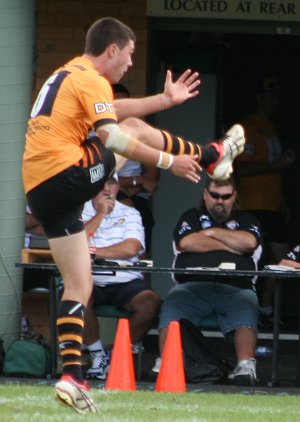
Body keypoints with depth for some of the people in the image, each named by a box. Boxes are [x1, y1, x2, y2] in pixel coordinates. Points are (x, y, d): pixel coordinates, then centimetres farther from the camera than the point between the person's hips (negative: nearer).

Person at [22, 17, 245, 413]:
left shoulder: (67, 75, 23)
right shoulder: (91, 80, -8)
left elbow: (113, 112, 37)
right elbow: (111, 136, -20)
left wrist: (166, 99, 42)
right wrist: (169, 161, -16)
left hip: (39, 193, 9)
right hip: (69, 173, -9)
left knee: (78, 286, 9)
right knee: (138, 132, 10)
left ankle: (72, 377, 0)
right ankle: (212, 156, 31)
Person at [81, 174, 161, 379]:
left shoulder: (130, 214, 12)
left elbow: (131, 248, -5)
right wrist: (101, 213, -3)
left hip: (125, 281, 1)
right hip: (91, 281, -1)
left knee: (151, 302, -29)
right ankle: (97, 353, -14)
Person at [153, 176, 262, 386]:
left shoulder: (245, 220, 25)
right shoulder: (192, 217, 24)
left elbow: (250, 242, 2)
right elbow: (186, 243, 3)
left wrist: (212, 232, 9)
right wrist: (229, 246, 7)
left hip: (235, 288, 0)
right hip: (193, 285, 0)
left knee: (247, 304, -34)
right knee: (173, 304, -31)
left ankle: (245, 367, -47)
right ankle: (164, 363, -39)